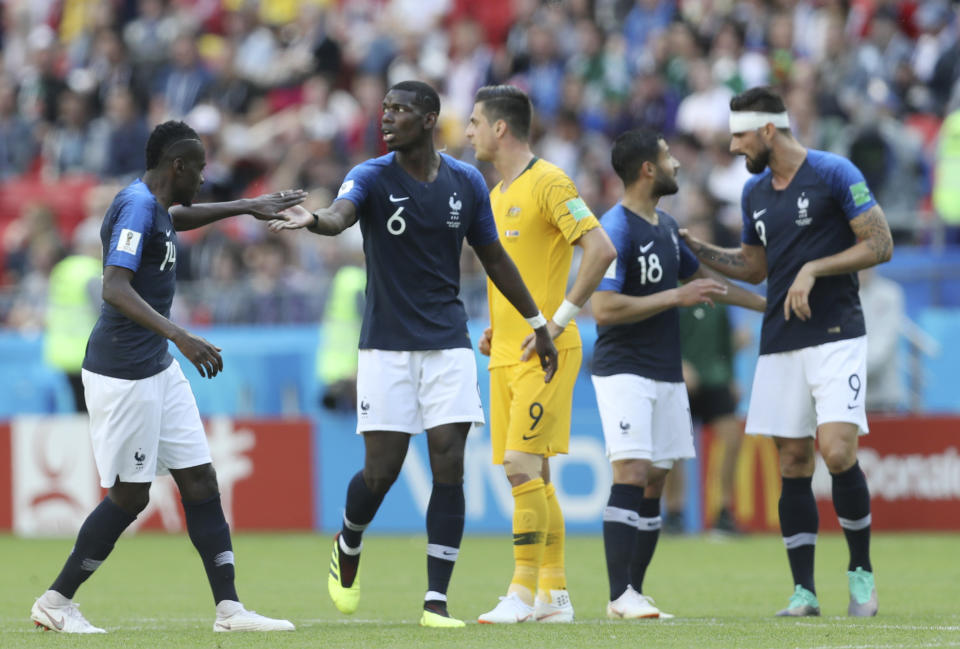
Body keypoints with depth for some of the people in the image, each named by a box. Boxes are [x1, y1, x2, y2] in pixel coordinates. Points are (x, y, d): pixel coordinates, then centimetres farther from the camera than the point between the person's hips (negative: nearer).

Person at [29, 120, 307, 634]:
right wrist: (178, 336, -38)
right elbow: (115, 288, -29)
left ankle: (229, 609, 3)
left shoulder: (152, 205, 13)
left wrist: (248, 207, 40)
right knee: (129, 495, -3)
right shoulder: (136, 206, -18)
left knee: (200, 482, 4)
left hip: (157, 369, 10)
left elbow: (177, 218, 40)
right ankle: (55, 601, 10)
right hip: (122, 373, -10)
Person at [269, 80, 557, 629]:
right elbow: (340, 216, -28)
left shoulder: (466, 182, 3)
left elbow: (493, 258, 15)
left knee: (449, 464, -8)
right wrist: (313, 219, -53)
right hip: (387, 346, -2)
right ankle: (348, 548, 30)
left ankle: (436, 601, -4)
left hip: (448, 344, 2)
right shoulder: (372, 177, -6)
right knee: (382, 470, -3)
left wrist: (538, 324, 17)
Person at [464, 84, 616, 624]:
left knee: (522, 465, -14)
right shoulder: (497, 195, 17)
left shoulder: (549, 184, -10)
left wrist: (558, 320, -19)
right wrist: (495, 326, 15)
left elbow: (601, 250, -18)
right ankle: (555, 594, 10)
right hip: (506, 355, 9)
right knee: (532, 473, 7)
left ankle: (522, 593, -12)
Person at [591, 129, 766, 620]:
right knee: (631, 473, -15)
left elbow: (699, 277, 30)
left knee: (654, 482, 5)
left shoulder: (665, 226, 14)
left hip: (666, 373, 9)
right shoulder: (615, 229, -14)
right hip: (623, 371, -9)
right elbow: (604, 307, -21)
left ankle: (634, 592, 8)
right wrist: (677, 297, -18)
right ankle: (620, 596, -15)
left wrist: (766, 303, 33)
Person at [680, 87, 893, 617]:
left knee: (838, 453, -18)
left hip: (836, 337, -6)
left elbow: (880, 245, -7)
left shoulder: (834, 174, -6)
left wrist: (813, 269, -14)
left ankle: (861, 569, 0)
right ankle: (803, 591, 5)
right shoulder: (754, 192, 14)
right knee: (792, 467, 2)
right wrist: (694, 249, 14)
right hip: (780, 346, 6)